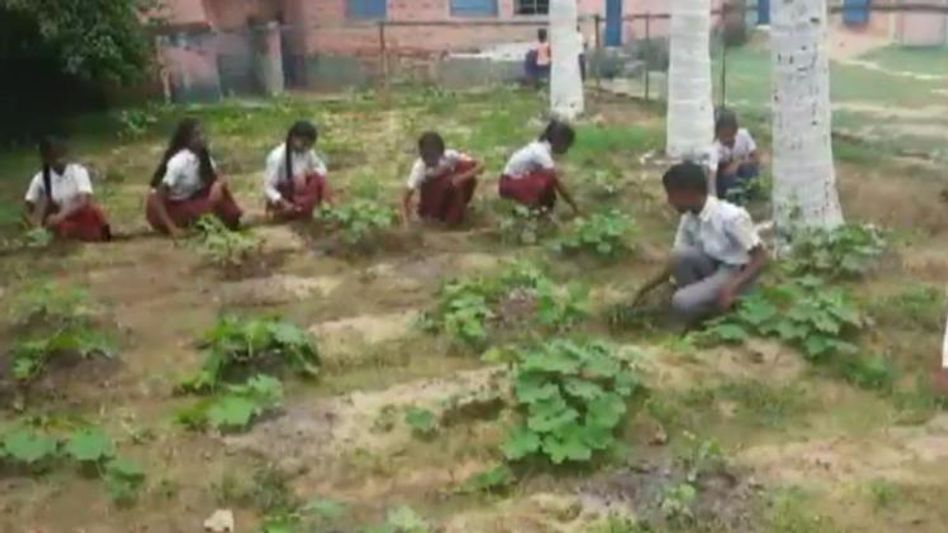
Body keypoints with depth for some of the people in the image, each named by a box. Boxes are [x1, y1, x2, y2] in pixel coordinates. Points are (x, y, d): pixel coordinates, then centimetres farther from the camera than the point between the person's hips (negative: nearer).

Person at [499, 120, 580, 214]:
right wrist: (574, 206, -24)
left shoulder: (542, 147, -2)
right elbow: (558, 183, -27)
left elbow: (555, 174, 9)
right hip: (510, 184, -9)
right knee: (549, 180, -28)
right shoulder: (541, 153, -27)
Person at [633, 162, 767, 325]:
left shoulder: (731, 216, -26)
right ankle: (695, 297, -5)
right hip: (710, 266, 7)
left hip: (736, 273, -7)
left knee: (682, 303, -28)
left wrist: (731, 288, -33)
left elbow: (761, 258, -23)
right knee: (681, 255, -26)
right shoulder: (689, 218, -4)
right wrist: (646, 288, -5)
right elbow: (677, 261, 3)